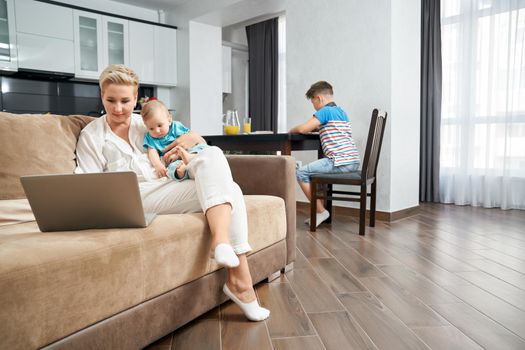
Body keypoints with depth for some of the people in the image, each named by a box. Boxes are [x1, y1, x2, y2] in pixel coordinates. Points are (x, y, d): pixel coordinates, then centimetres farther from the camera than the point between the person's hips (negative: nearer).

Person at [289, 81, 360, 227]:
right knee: (316, 171, 27)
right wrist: (315, 128, 23)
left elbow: (302, 129, -13)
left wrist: (291, 130, 7)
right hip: (353, 162, 10)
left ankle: (321, 211, 2)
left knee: (301, 173, -3)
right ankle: (320, 211, 25)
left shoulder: (325, 111, -6)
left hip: (340, 162, -10)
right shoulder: (341, 112, 22)